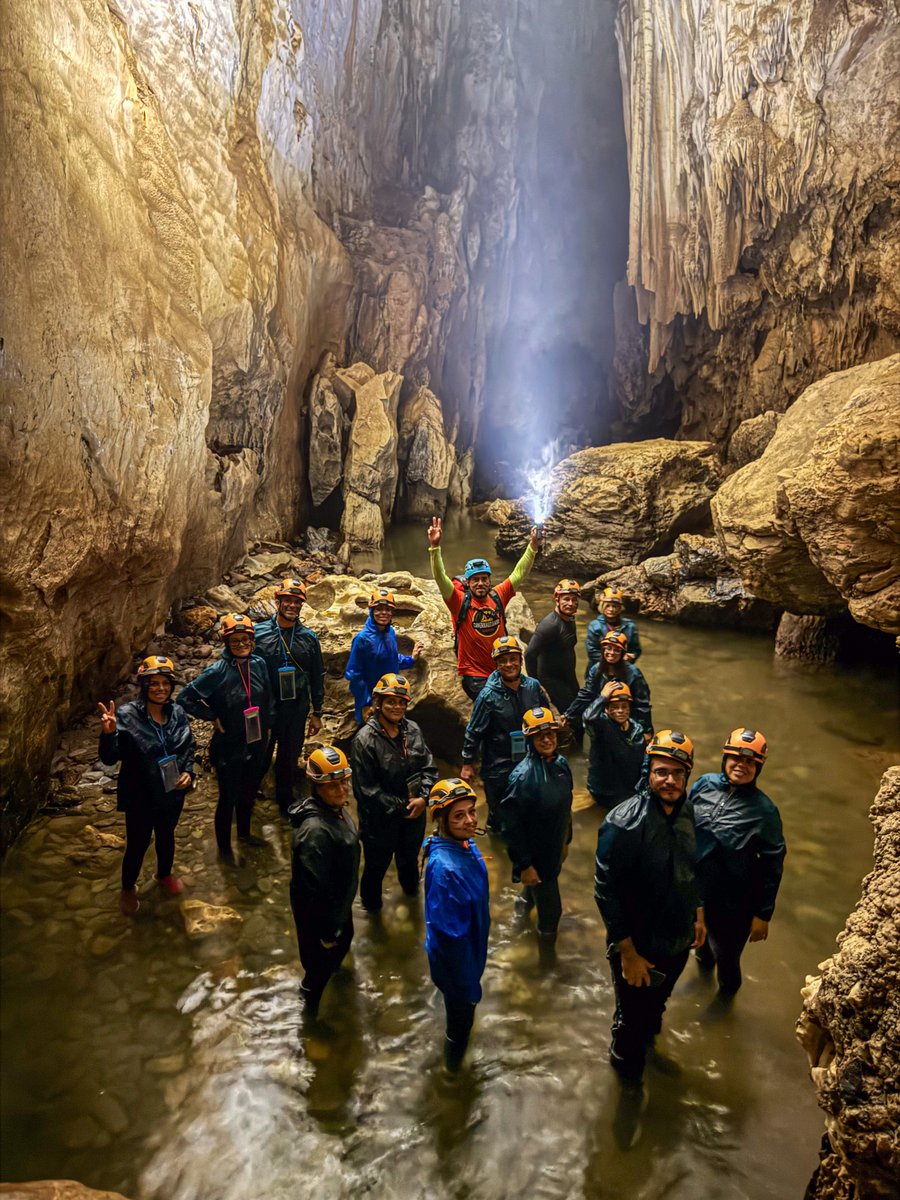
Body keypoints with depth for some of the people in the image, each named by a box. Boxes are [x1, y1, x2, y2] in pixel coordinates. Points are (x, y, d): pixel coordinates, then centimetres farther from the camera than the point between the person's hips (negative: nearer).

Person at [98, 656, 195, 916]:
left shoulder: (177, 713, -8)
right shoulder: (127, 716, -22)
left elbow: (189, 748, 7)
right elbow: (109, 758, -22)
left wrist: (188, 772, -10)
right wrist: (108, 733, -41)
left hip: (172, 793, 4)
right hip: (140, 797, -4)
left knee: (167, 836, 26)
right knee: (138, 845, 13)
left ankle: (164, 874, 54)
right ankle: (128, 888, 42)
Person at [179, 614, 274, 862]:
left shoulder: (259, 664, -7)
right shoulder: (217, 672, -21)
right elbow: (186, 698, -16)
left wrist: (267, 726, 8)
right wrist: (213, 718, -14)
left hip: (256, 746, 5)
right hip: (229, 748, -5)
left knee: (249, 794, 24)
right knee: (228, 799, 11)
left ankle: (244, 833, 49)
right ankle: (224, 848, 32)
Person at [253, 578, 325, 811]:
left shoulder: (309, 638, 1)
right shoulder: (259, 633, -6)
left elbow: (317, 678, 7)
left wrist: (317, 713, 7)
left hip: (297, 710, 2)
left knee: (289, 759, 15)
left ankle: (285, 802, 35)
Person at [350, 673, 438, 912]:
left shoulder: (412, 730, -7)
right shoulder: (365, 740, -23)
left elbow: (428, 767, -1)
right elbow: (367, 789, -21)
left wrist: (423, 798, -16)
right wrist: (400, 807, -18)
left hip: (414, 812, 5)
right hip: (380, 818, -5)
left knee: (410, 856, 29)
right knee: (377, 863, 17)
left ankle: (411, 888, 60)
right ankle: (371, 902, 46)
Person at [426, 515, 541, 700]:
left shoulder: (498, 597, 2)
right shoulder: (460, 601, -8)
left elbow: (519, 573, 5)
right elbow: (440, 577, -19)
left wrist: (533, 545, -4)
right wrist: (435, 546, -31)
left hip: (501, 671, 4)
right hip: (473, 675, -4)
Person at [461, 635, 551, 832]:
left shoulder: (533, 686, -6)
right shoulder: (488, 695, -17)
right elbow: (473, 732, -10)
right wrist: (467, 763, -6)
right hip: (499, 769, -4)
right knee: (500, 814, 12)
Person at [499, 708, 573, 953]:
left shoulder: (561, 763, -7)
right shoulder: (523, 775, -29)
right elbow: (510, 823, -24)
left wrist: (566, 840, 16)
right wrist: (524, 865, -20)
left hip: (555, 848, 7)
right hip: (535, 854, -7)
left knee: (539, 888, 31)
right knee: (551, 909, 6)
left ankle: (525, 901, 62)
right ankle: (547, 942, 33)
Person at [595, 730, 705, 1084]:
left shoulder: (689, 810, -10)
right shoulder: (624, 823, -31)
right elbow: (606, 892, -25)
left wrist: (698, 915, 13)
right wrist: (628, 953, -21)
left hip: (678, 941, 5)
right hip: (638, 946, -5)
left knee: (657, 1003, 31)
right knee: (632, 1015, 20)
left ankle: (648, 1038, 61)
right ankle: (626, 1063, 50)